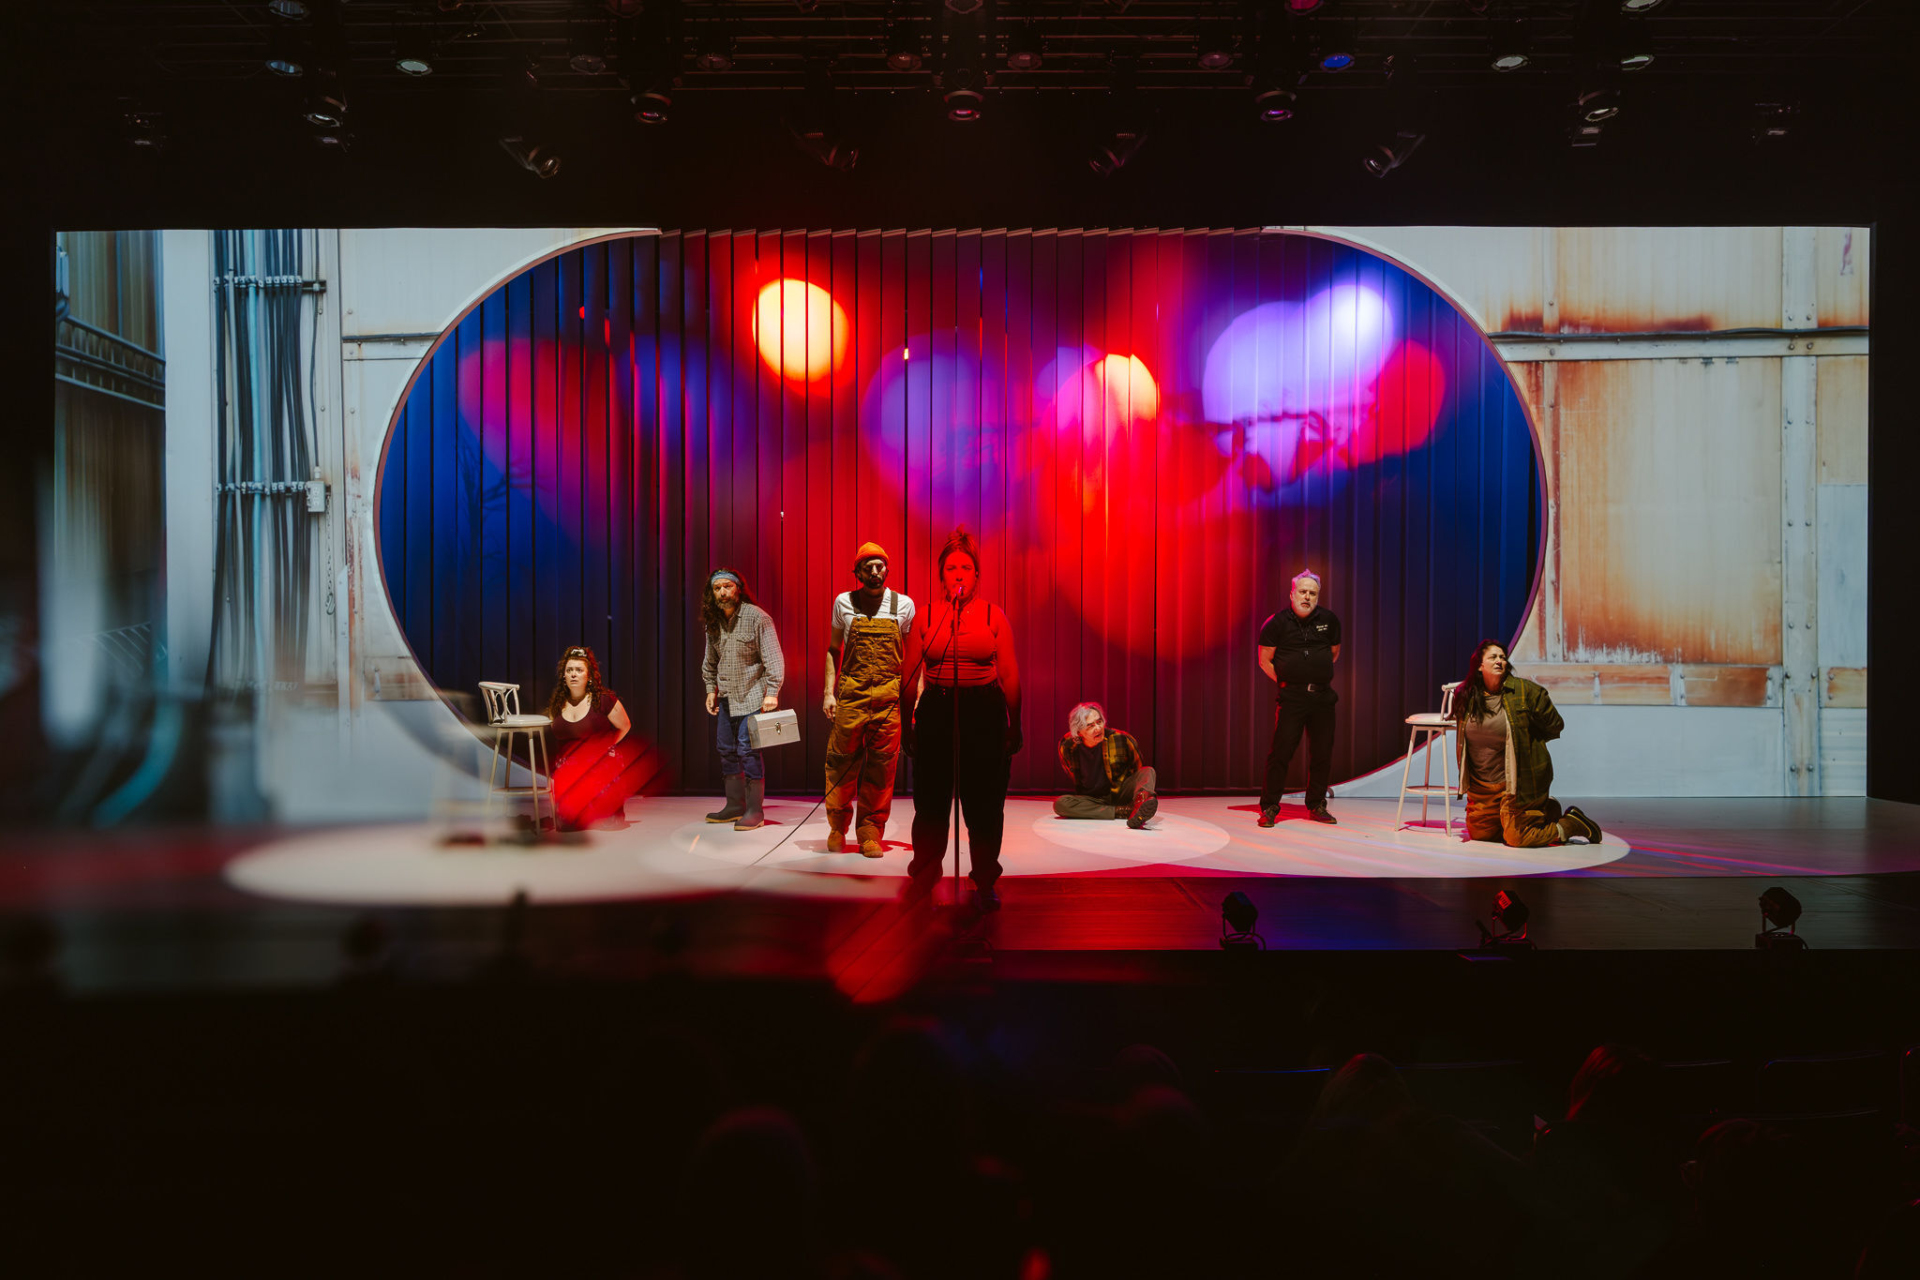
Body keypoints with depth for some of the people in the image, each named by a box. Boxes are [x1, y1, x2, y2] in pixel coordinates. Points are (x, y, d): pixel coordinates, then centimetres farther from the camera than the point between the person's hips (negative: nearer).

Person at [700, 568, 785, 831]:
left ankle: (755, 809, -1)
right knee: (727, 750, 10)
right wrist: (711, 688, 15)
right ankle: (735, 805, 22)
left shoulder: (756, 617, -12)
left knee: (748, 750, -9)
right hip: (725, 698, 7)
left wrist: (772, 692, -18)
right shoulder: (712, 621, 7)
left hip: (751, 696, -7)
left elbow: (773, 657, -13)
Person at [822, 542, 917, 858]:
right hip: (850, 695, 0)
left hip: (889, 696, 0)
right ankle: (837, 827, 19)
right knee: (842, 760, 1)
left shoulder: (903, 605, 6)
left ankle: (870, 833, 9)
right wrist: (829, 692, 3)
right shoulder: (844, 603, 7)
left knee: (881, 766, 0)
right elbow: (833, 650, 12)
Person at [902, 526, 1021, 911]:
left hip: (985, 712, 0)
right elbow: (909, 674, 7)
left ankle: (985, 883, 17)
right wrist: (906, 724, 5)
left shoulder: (993, 616, 2)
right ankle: (923, 881, 21)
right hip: (935, 711, 1)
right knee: (931, 801, 5)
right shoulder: (925, 618, 4)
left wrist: (1015, 726, 1)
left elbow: (1010, 674, 3)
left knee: (984, 803, 3)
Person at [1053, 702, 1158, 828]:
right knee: (1059, 804, -29)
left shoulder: (1121, 739, -12)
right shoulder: (1067, 747, -10)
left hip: (1120, 793, 0)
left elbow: (1138, 768, 6)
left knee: (1148, 771, -24)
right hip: (1093, 799, 0)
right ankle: (1124, 811, -34)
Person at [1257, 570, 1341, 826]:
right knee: (1281, 750, -7)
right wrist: (1284, 682, -1)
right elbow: (1265, 660, 3)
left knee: (1322, 753, 8)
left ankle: (1317, 806, 21)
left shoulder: (1329, 620, 7)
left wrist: (1321, 677, 13)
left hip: (1322, 696, 4)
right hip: (1291, 697, -4)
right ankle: (1269, 808, 1)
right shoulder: (1277, 622, -3)